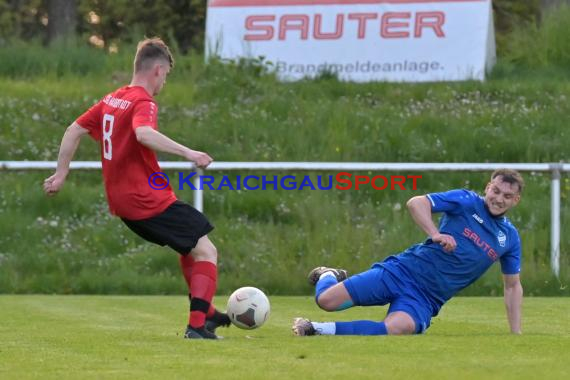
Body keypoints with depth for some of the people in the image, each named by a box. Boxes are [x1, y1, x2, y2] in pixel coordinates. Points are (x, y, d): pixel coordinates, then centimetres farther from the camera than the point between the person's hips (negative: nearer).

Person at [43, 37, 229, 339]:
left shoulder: (111, 100, 12)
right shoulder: (144, 103, -14)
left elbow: (74, 131, 16)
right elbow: (143, 134, -36)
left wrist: (61, 175, 21)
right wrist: (186, 152, -38)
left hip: (121, 200, 9)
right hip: (149, 200, -9)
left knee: (190, 248, 26)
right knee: (206, 252, -6)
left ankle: (206, 314, 30)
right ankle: (197, 326, -17)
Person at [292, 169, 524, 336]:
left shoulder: (510, 237, 9)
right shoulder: (468, 202, -3)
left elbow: (512, 286, 18)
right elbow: (416, 203, -12)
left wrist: (517, 335, 13)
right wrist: (436, 234, -27)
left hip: (427, 299, 2)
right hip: (405, 271, -2)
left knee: (397, 329, -35)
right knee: (326, 301, -13)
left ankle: (320, 329, -18)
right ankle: (329, 277, 27)